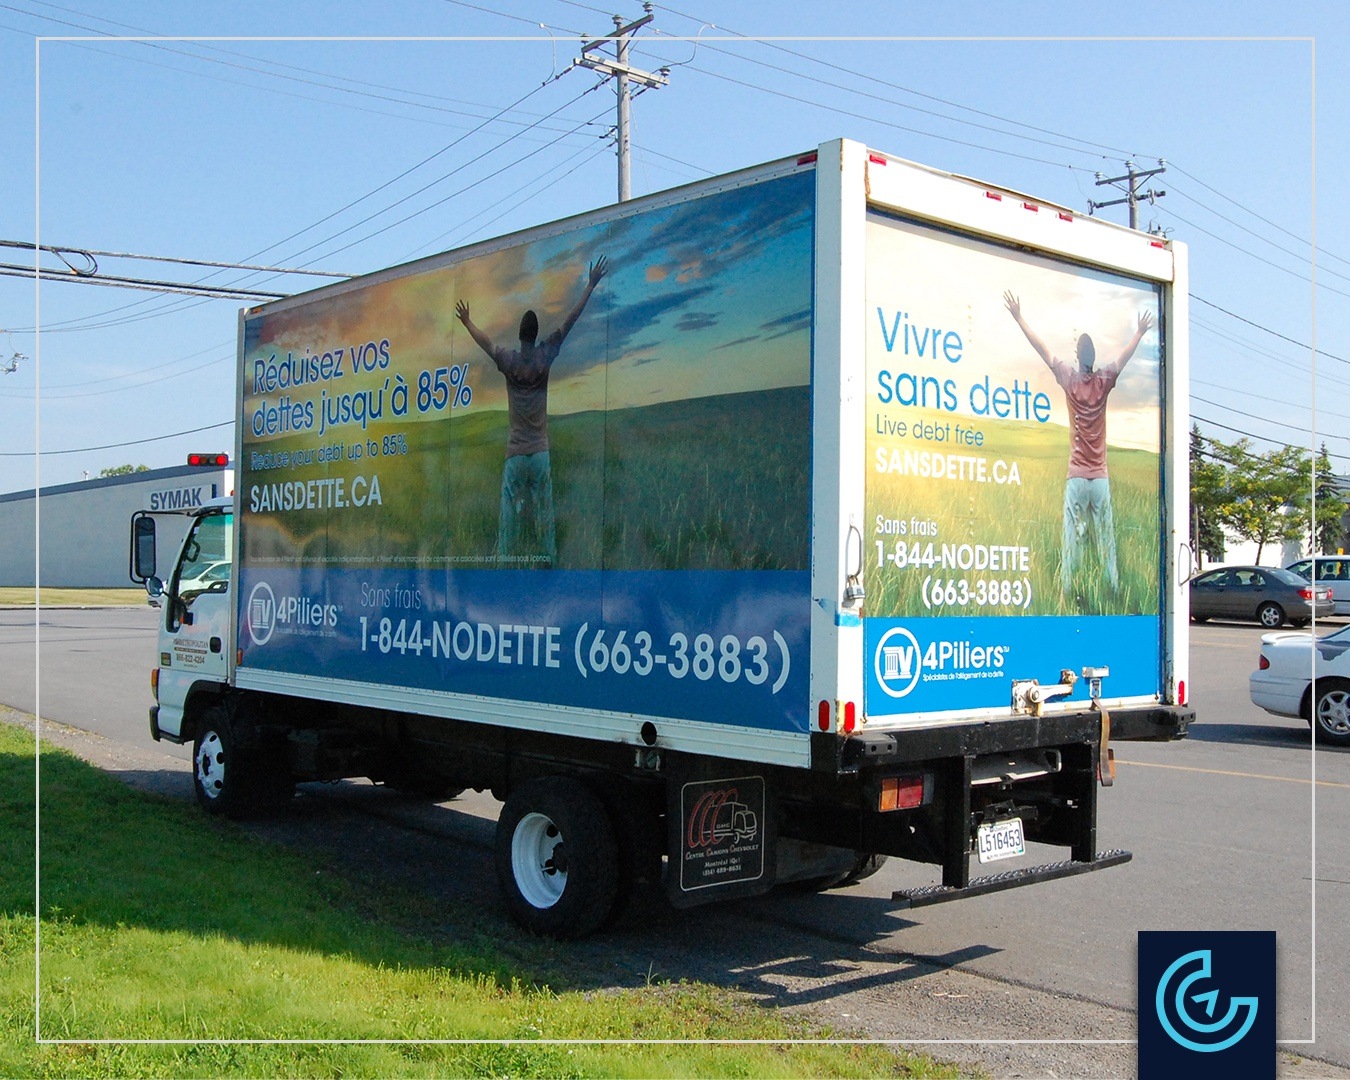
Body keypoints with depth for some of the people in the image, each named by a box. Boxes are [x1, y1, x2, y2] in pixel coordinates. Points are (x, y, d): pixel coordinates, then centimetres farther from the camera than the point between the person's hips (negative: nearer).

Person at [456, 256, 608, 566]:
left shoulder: (508, 360, 0)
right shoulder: (545, 355, 0)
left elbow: (485, 342, 18)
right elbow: (570, 320, 4)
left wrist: (467, 322, 37)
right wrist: (591, 284, 9)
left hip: (515, 455, 0)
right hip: (540, 453, 0)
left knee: (509, 513, 0)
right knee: (544, 513, 2)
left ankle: (504, 559, -4)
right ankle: (550, 560, -1)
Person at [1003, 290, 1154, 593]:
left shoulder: (1069, 378, -3)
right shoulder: (1104, 381, 1)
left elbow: (1042, 349, 2)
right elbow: (1124, 356, 17)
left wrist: (1019, 318, 8)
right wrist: (1141, 331, 33)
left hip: (1077, 477, -2)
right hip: (1100, 477, 2)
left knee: (1072, 537, -5)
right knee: (1106, 537, 5)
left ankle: (1066, 588, -11)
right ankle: (1113, 588, 5)